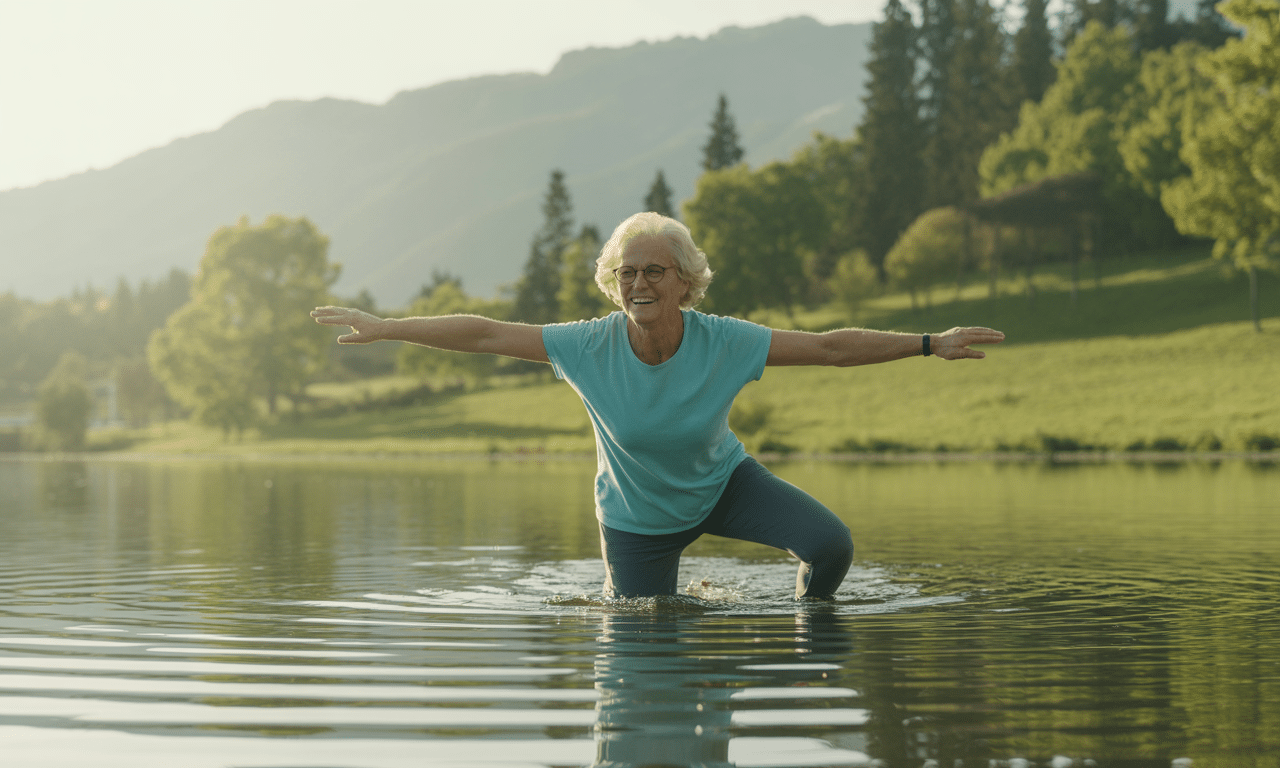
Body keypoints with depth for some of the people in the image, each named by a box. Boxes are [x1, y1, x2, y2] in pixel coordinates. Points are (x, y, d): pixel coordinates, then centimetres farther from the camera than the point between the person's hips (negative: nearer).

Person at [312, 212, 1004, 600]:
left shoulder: (725, 343, -27)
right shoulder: (589, 347, -27)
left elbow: (833, 347, -22)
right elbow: (485, 334, -19)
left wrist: (931, 344, -23)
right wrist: (389, 328, -19)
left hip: (724, 484, 0)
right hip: (638, 518, 0)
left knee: (830, 545, -19)